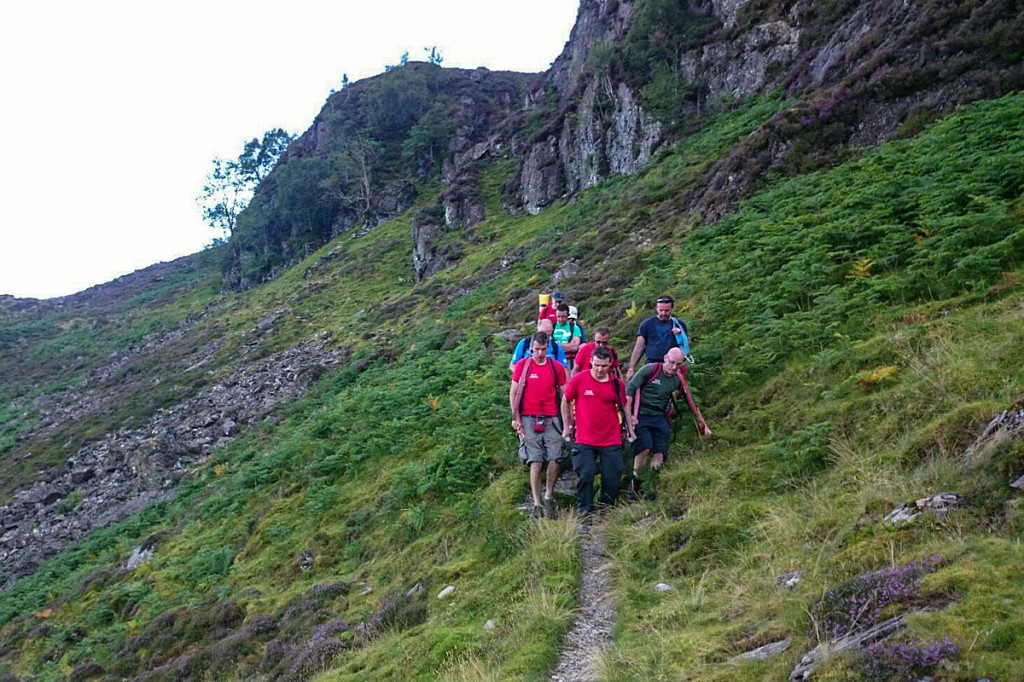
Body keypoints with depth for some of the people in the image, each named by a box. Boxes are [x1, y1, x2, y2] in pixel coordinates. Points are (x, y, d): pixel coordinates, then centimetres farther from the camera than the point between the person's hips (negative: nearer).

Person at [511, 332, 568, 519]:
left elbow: (564, 395, 11)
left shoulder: (556, 367, 5)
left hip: (551, 419, 1)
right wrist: (515, 417, -1)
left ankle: (549, 497, 14)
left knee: (555, 459, -6)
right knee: (536, 461, -5)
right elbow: (513, 392, 5)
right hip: (529, 419, -1)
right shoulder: (522, 365, 2)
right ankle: (537, 504, 0)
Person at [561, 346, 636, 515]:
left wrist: (630, 428, 12)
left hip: (611, 441, 2)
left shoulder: (617, 384, 2)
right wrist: (566, 426, 8)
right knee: (585, 475, -7)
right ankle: (584, 511, 9)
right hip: (585, 441, -2)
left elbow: (624, 406, 16)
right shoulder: (578, 380, -6)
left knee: (613, 478, 2)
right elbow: (565, 401, 7)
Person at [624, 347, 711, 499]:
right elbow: (630, 388, -10)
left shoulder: (679, 379, 5)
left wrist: (702, 424, 18)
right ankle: (634, 480, -7)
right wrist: (628, 415, -15)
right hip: (641, 416, -5)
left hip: (660, 418, 5)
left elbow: (691, 402, 15)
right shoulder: (650, 370, -10)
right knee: (645, 447, -24)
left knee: (660, 454, -7)